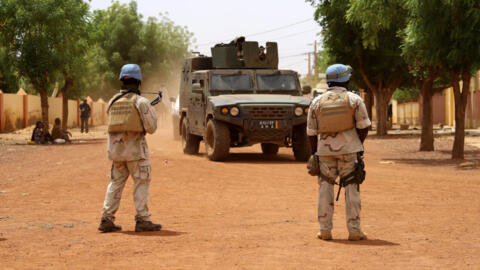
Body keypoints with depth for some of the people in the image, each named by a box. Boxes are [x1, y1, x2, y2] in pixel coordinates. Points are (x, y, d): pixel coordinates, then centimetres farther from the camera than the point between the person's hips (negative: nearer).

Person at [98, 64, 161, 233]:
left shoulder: (113, 101, 6)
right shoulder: (141, 102, -10)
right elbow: (151, 128, -8)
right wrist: (151, 112, 11)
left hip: (115, 147, 5)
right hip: (135, 149, -5)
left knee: (116, 183, 13)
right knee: (141, 184, 3)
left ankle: (107, 219, 10)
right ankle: (142, 220, 2)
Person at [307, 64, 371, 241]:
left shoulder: (317, 102, 2)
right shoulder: (354, 100, -3)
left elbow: (311, 132, 4)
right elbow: (364, 126, -6)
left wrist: (313, 153, 12)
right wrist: (358, 144, 10)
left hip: (325, 149, 2)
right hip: (349, 150, -2)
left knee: (325, 188, 9)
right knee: (351, 188, 3)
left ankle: (325, 230, 9)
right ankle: (354, 230, 3)